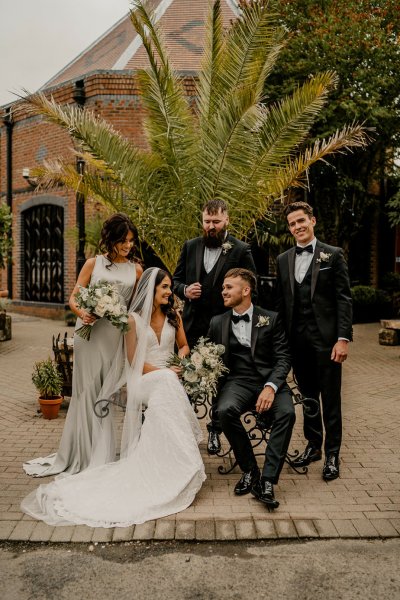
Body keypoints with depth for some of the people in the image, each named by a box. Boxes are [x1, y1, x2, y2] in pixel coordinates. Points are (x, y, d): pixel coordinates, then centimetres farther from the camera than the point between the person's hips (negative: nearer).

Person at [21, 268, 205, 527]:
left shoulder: (174, 316, 14)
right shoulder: (134, 319, 1)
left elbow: (184, 345, 23)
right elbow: (134, 361, -3)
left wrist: (183, 357, -2)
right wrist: (164, 371, -13)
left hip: (169, 378, 4)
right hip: (143, 379, -4)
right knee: (167, 384, -38)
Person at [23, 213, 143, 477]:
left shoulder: (136, 269, 7)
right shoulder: (93, 264, 4)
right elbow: (73, 298, 4)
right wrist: (81, 313, -15)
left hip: (119, 335, 1)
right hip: (90, 332, -1)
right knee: (87, 391, 2)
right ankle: (85, 454, 16)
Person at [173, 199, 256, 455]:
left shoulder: (241, 250, -5)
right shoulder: (190, 246, 7)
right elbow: (176, 279, 13)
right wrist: (185, 290, -10)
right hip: (192, 326, 3)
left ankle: (215, 431, 26)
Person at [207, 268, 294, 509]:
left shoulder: (271, 319, 7)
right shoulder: (218, 322, 14)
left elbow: (283, 358, 0)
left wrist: (270, 387, -17)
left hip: (270, 381, -1)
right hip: (238, 382, 1)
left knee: (286, 413, -31)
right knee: (225, 410, -31)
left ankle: (267, 481, -24)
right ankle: (250, 470, -10)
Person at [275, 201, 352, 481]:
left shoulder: (333, 254, -1)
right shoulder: (283, 260, 11)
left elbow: (344, 299, -5)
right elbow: (281, 301, 12)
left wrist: (343, 338, -13)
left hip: (326, 337, -4)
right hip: (297, 340, 4)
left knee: (330, 398, 4)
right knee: (307, 395, 14)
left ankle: (332, 453, 17)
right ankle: (313, 445, 28)